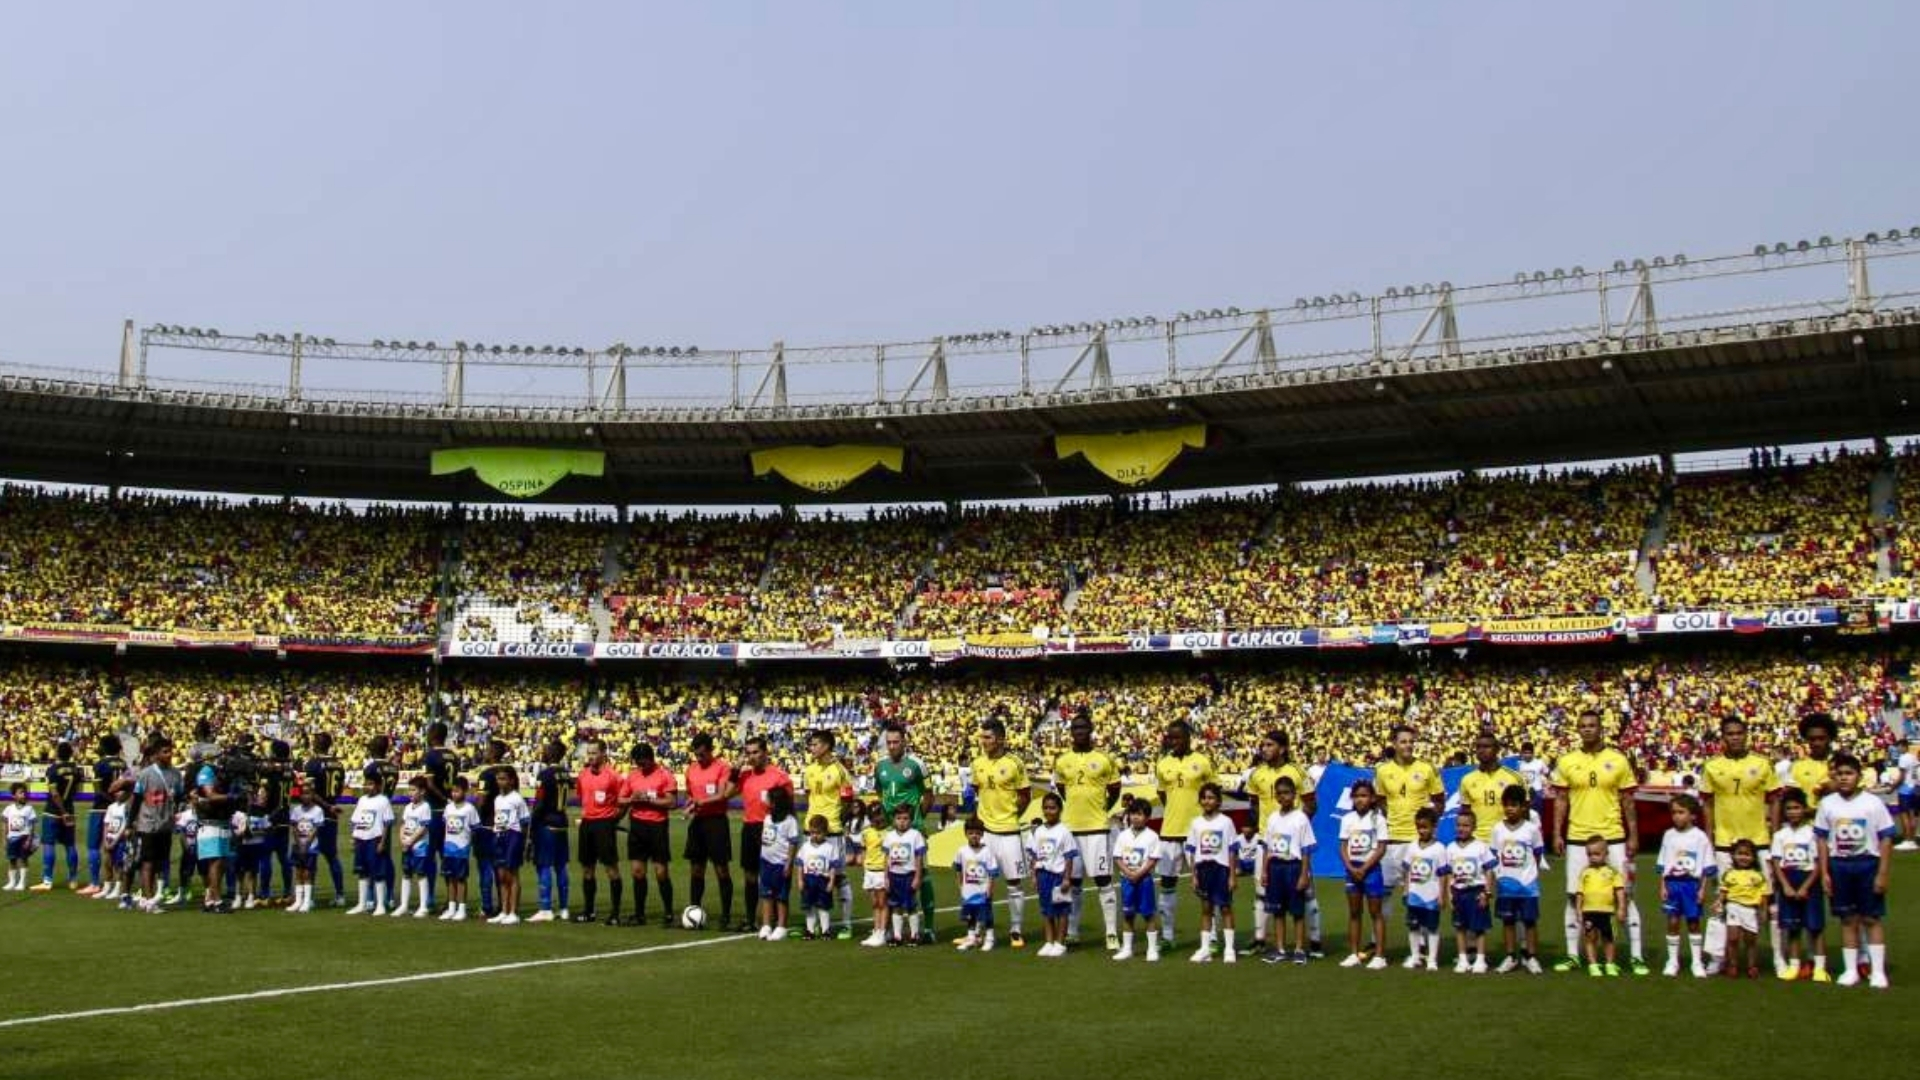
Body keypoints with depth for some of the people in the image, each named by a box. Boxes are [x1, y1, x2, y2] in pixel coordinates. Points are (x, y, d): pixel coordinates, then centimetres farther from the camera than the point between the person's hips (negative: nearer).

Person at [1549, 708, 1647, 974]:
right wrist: (1557, 834, -1)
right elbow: (1561, 801, 6)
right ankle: (1573, 955, 13)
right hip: (1578, 839, 1)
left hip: (1613, 838, -1)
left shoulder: (1618, 760, 0)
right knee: (1574, 896, 5)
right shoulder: (1567, 762, 3)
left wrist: (1633, 835, -1)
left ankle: (1636, 956, 7)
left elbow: (1628, 801, 3)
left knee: (1625, 895, 1)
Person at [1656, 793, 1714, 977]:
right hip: (1672, 883, 2)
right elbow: (1662, 865, 8)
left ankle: (1697, 962, 14)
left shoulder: (1700, 837, -3)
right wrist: (1663, 886, 2)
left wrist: (1702, 889, -7)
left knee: (1693, 922, 6)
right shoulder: (1669, 835, 5)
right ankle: (1672, 960, 12)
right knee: (1673, 922, 3)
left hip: (1692, 883, -2)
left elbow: (1707, 867, -2)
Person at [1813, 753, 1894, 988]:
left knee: (1872, 918, 3)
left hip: (1867, 864, -2)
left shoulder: (1872, 803, -5)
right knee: (1848, 920, 8)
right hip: (1839, 865, 2)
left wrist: (1882, 874, -9)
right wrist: (1824, 873, 1)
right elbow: (1823, 840, 6)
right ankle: (1851, 970, 14)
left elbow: (1886, 839, -4)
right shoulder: (1827, 803, 2)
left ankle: (1877, 971, 8)